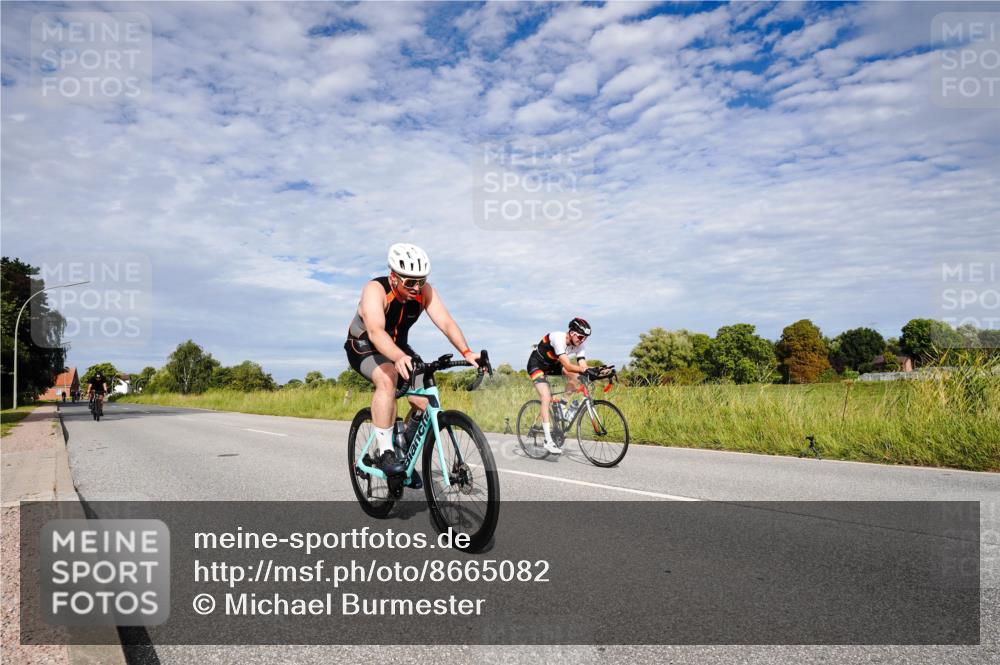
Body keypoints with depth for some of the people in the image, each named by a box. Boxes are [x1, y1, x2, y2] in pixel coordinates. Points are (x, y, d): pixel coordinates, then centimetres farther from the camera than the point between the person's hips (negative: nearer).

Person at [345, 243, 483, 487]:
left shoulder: (425, 291, -18)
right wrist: (399, 358, -66)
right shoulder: (375, 290, -32)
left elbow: (446, 322, -27)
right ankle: (385, 453, -27)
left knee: (424, 401, -11)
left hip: (398, 347, 5)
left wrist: (466, 352, -44)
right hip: (364, 347, -5)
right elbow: (375, 331, -48)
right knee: (388, 379, -37)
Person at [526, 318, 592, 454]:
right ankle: (548, 441, -21)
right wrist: (586, 369, -54)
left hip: (552, 364, 7)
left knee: (576, 375, -16)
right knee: (547, 398, -22)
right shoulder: (558, 338, -34)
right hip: (536, 365, -7)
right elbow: (567, 366, -42)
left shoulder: (579, 345, -14)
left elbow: (582, 366, -21)